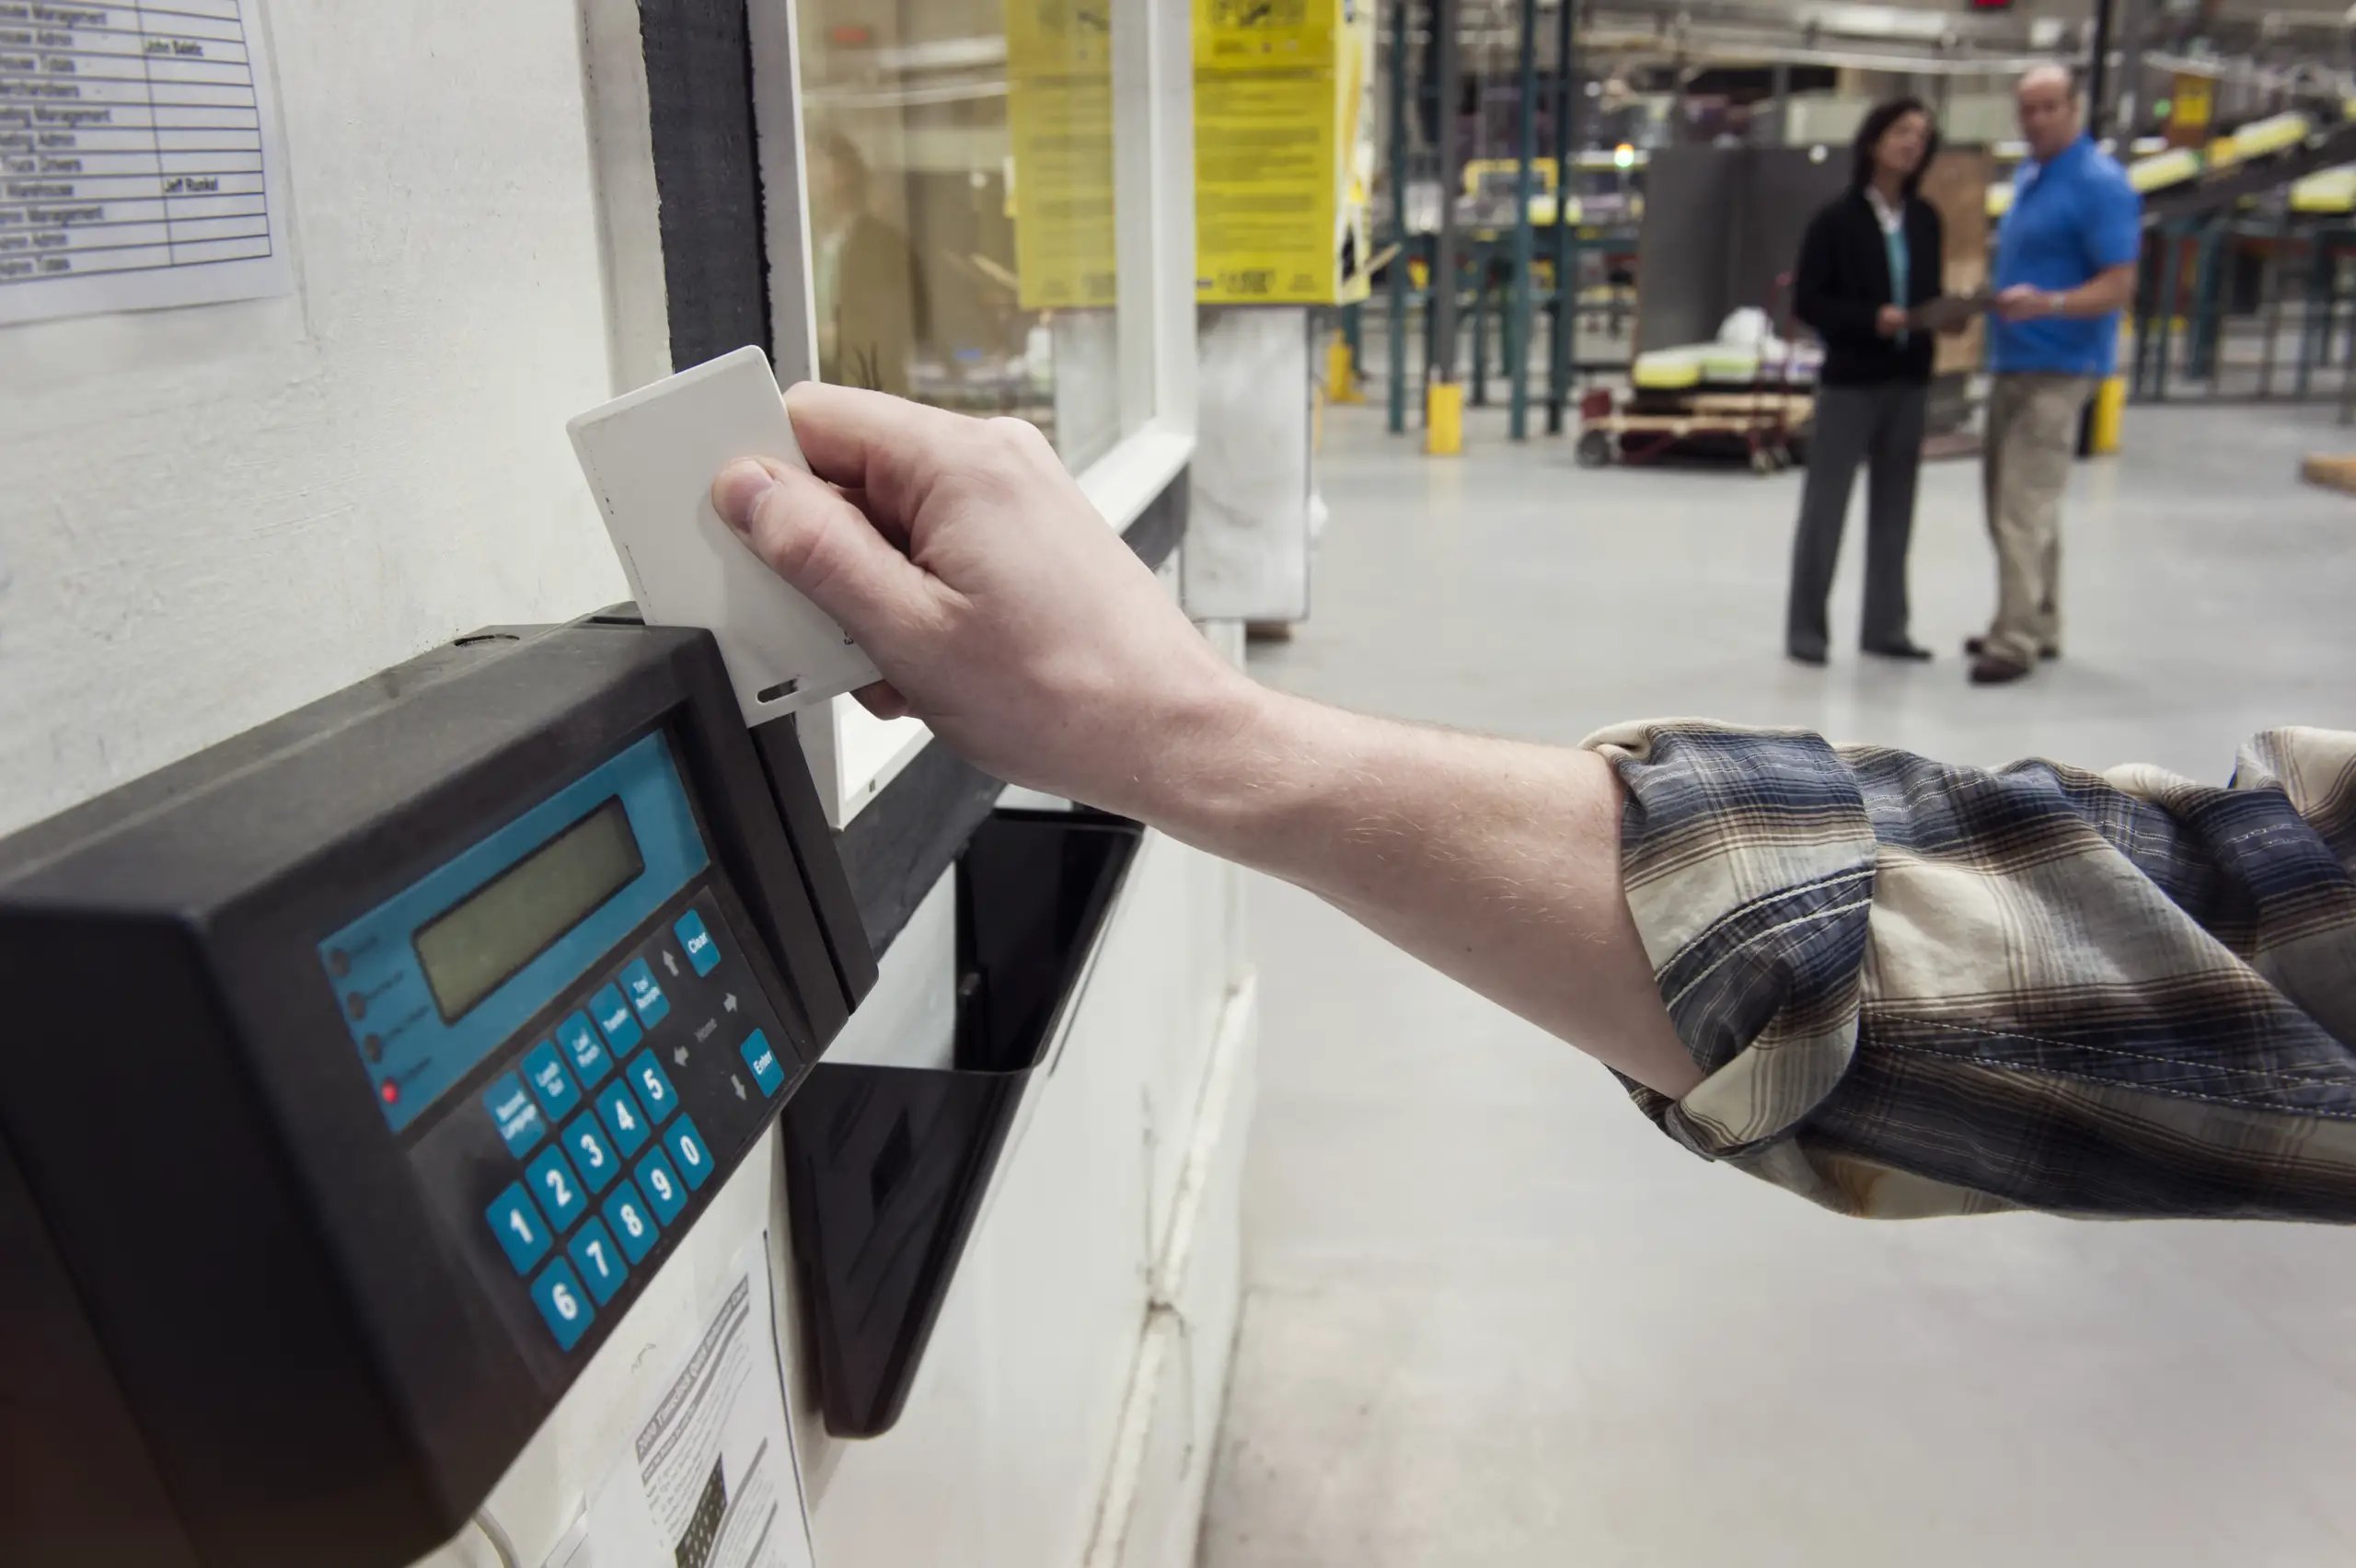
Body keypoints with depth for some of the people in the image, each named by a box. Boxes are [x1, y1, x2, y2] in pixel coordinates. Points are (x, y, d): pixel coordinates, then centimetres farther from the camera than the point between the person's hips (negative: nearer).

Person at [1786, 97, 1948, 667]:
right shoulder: (1837, 218, -6)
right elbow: (1808, 301, -9)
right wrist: (1871, 320, -20)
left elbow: (1930, 294, 15)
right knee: (1825, 504, 2)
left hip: (1909, 381, 5)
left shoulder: (1926, 220, 9)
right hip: (1850, 381, -5)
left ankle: (1885, 626, 18)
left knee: (1894, 506, 10)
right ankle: (1805, 628, 10)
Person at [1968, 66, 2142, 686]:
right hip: (2011, 360, 9)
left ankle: (2017, 640, -7)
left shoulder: (2100, 185, -12)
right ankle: (2038, 627, 25)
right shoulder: (2027, 176, 15)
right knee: (2009, 502, 14)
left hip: (2056, 368, -9)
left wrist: (2046, 303, -32)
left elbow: (2119, 286, -17)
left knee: (2024, 510, -11)